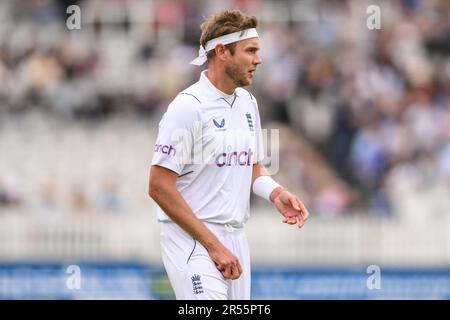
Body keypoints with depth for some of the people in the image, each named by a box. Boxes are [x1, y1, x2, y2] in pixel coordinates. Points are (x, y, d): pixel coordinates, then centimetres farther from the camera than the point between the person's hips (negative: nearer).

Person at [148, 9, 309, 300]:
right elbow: (160, 188, -15)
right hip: (192, 240, -8)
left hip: (235, 240, 8)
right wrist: (214, 245, -16)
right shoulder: (188, 107, -12)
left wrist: (275, 193, 1)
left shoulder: (248, 103, 13)